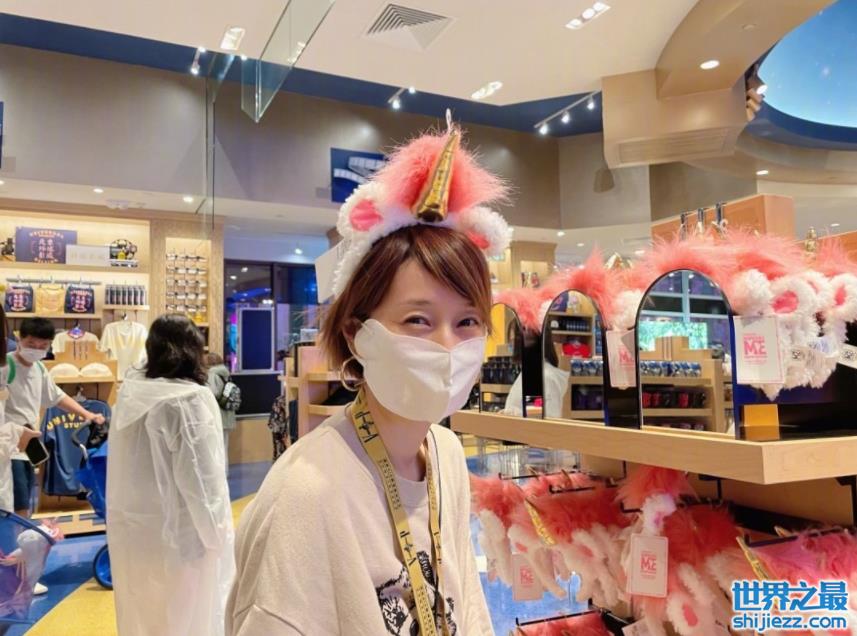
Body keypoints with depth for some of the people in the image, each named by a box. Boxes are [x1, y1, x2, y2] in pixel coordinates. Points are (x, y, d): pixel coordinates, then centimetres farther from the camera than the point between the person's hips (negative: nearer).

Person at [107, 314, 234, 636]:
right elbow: (200, 476, -19)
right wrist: (216, 532, -9)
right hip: (177, 531, -7)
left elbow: (125, 465, 8)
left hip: (133, 528, 7)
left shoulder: (129, 392, -1)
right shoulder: (190, 399, -21)